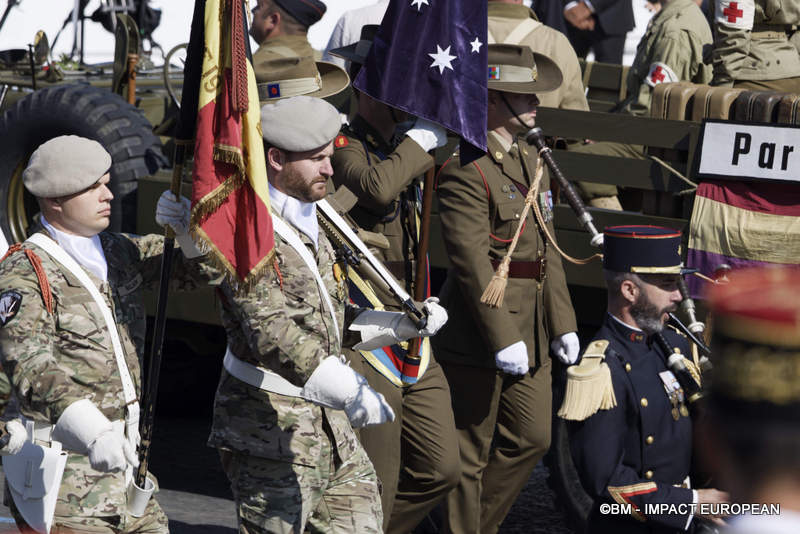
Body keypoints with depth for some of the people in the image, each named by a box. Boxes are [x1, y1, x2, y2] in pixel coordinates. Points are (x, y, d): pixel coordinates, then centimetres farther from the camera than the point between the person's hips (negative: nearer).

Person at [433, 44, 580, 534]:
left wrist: (562, 323, 11)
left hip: (528, 334, 9)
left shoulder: (528, 160, 14)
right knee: (469, 454, 2)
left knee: (532, 439, 15)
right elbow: (472, 262, -21)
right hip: (478, 337, -9)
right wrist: (502, 340, -23)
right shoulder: (465, 169, -16)